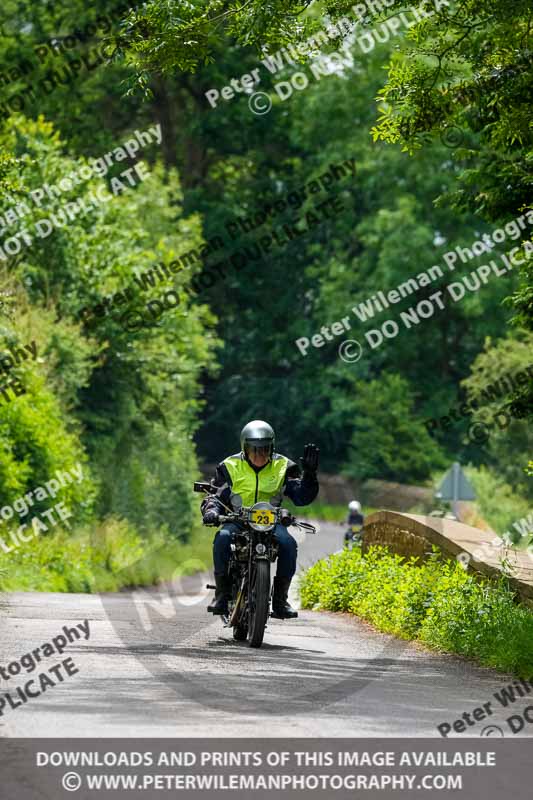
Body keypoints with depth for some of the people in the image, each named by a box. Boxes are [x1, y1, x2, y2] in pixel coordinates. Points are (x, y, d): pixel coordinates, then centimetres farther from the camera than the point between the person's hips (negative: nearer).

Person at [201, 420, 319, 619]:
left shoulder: (283, 466, 6)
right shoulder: (230, 467, 4)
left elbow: (302, 497, 0)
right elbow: (215, 495, 1)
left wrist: (309, 474, -17)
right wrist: (211, 511, -21)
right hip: (237, 520, -1)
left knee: (288, 543, -31)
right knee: (222, 539, -34)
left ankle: (280, 598, -19)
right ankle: (222, 594, -21)